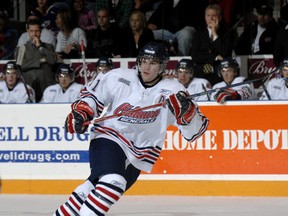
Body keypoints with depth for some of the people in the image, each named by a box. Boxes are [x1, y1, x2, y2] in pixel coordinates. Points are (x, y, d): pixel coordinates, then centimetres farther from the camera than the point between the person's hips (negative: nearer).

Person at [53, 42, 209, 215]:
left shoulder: (172, 91, -8)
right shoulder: (118, 78, -6)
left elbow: (194, 131, -12)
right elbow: (93, 93, 12)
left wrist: (186, 111, -31)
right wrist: (81, 112, -4)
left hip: (138, 155, 3)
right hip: (109, 138, -3)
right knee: (112, 182, -30)